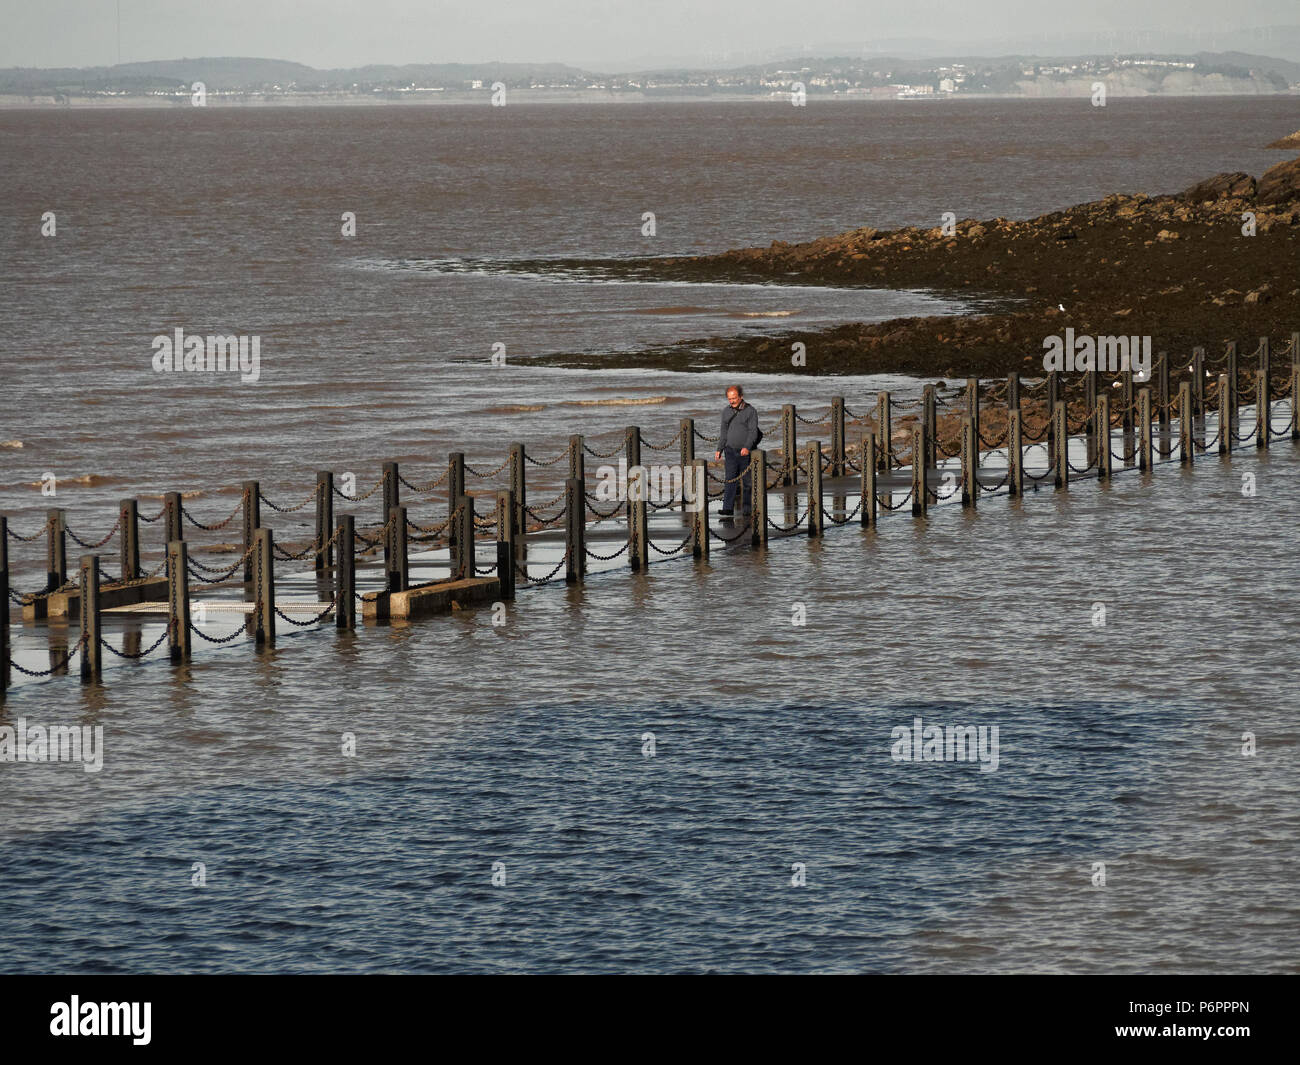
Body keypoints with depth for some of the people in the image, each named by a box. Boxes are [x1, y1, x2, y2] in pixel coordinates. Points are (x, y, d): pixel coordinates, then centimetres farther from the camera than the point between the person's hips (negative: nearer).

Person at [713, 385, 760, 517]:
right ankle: (728, 509, -14)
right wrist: (719, 449, 12)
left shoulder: (750, 411, -5)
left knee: (746, 481, 3)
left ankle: (748, 509, 12)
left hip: (746, 452, -3)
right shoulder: (726, 412, 11)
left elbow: (753, 432, -12)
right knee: (730, 480, -7)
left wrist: (747, 447, -26)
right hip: (731, 451, 3)